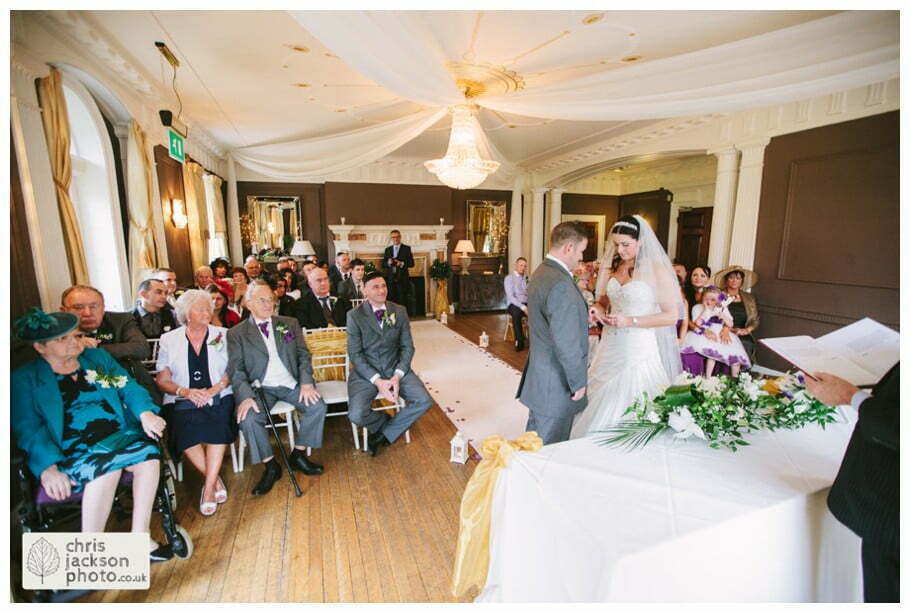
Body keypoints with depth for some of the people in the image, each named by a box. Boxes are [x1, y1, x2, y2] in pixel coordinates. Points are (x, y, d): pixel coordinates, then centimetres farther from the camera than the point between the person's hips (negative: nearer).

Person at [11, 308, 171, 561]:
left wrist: (146, 413, -12)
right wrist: (47, 467, -18)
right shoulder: (24, 379, 8)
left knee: (149, 454, -26)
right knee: (106, 467, -33)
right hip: (73, 451, -3)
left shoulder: (98, 357, 17)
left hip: (119, 435, 3)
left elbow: (129, 387, 9)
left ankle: (140, 538, -14)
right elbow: (28, 428, -3)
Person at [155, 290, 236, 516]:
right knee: (184, 429, -30)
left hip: (219, 397, 0)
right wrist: (186, 392, -12)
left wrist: (213, 390, -12)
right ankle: (214, 480, -13)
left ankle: (209, 487, -20)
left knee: (218, 423, -31)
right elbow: (163, 381, 7)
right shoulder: (169, 340, 12)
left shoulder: (223, 335, 11)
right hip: (182, 401, 0)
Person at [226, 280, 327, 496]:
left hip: (291, 384, 2)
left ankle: (298, 455, 3)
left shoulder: (290, 324, 12)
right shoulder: (236, 333, 6)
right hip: (260, 387, -1)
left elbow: (303, 355, 7)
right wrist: (246, 396, -21)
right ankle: (270, 466, -5)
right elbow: (236, 369, -3)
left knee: (318, 407, -21)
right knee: (248, 419, -28)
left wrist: (306, 383, -10)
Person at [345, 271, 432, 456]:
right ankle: (385, 421, 10)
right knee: (356, 415, -26)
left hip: (395, 369, 3)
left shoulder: (399, 311, 3)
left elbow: (407, 347, 3)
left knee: (424, 401, -17)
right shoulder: (354, 315, -6)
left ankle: (384, 433, 3)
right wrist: (377, 380, -19)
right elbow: (355, 354, -8)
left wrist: (397, 376, -13)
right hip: (366, 372, -2)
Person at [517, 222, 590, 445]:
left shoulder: (539, 273, 7)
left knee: (534, 438, 24)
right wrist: (578, 382, -14)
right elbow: (567, 343, -24)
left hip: (537, 376, 10)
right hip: (556, 384, -10)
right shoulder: (561, 284, -25)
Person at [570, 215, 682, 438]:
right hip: (611, 348, 5)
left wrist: (630, 321, -17)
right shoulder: (613, 267, 9)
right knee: (597, 407, 8)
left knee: (627, 414, -2)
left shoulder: (657, 271, -8)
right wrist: (598, 309, -2)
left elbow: (671, 315, -9)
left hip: (638, 352, -5)